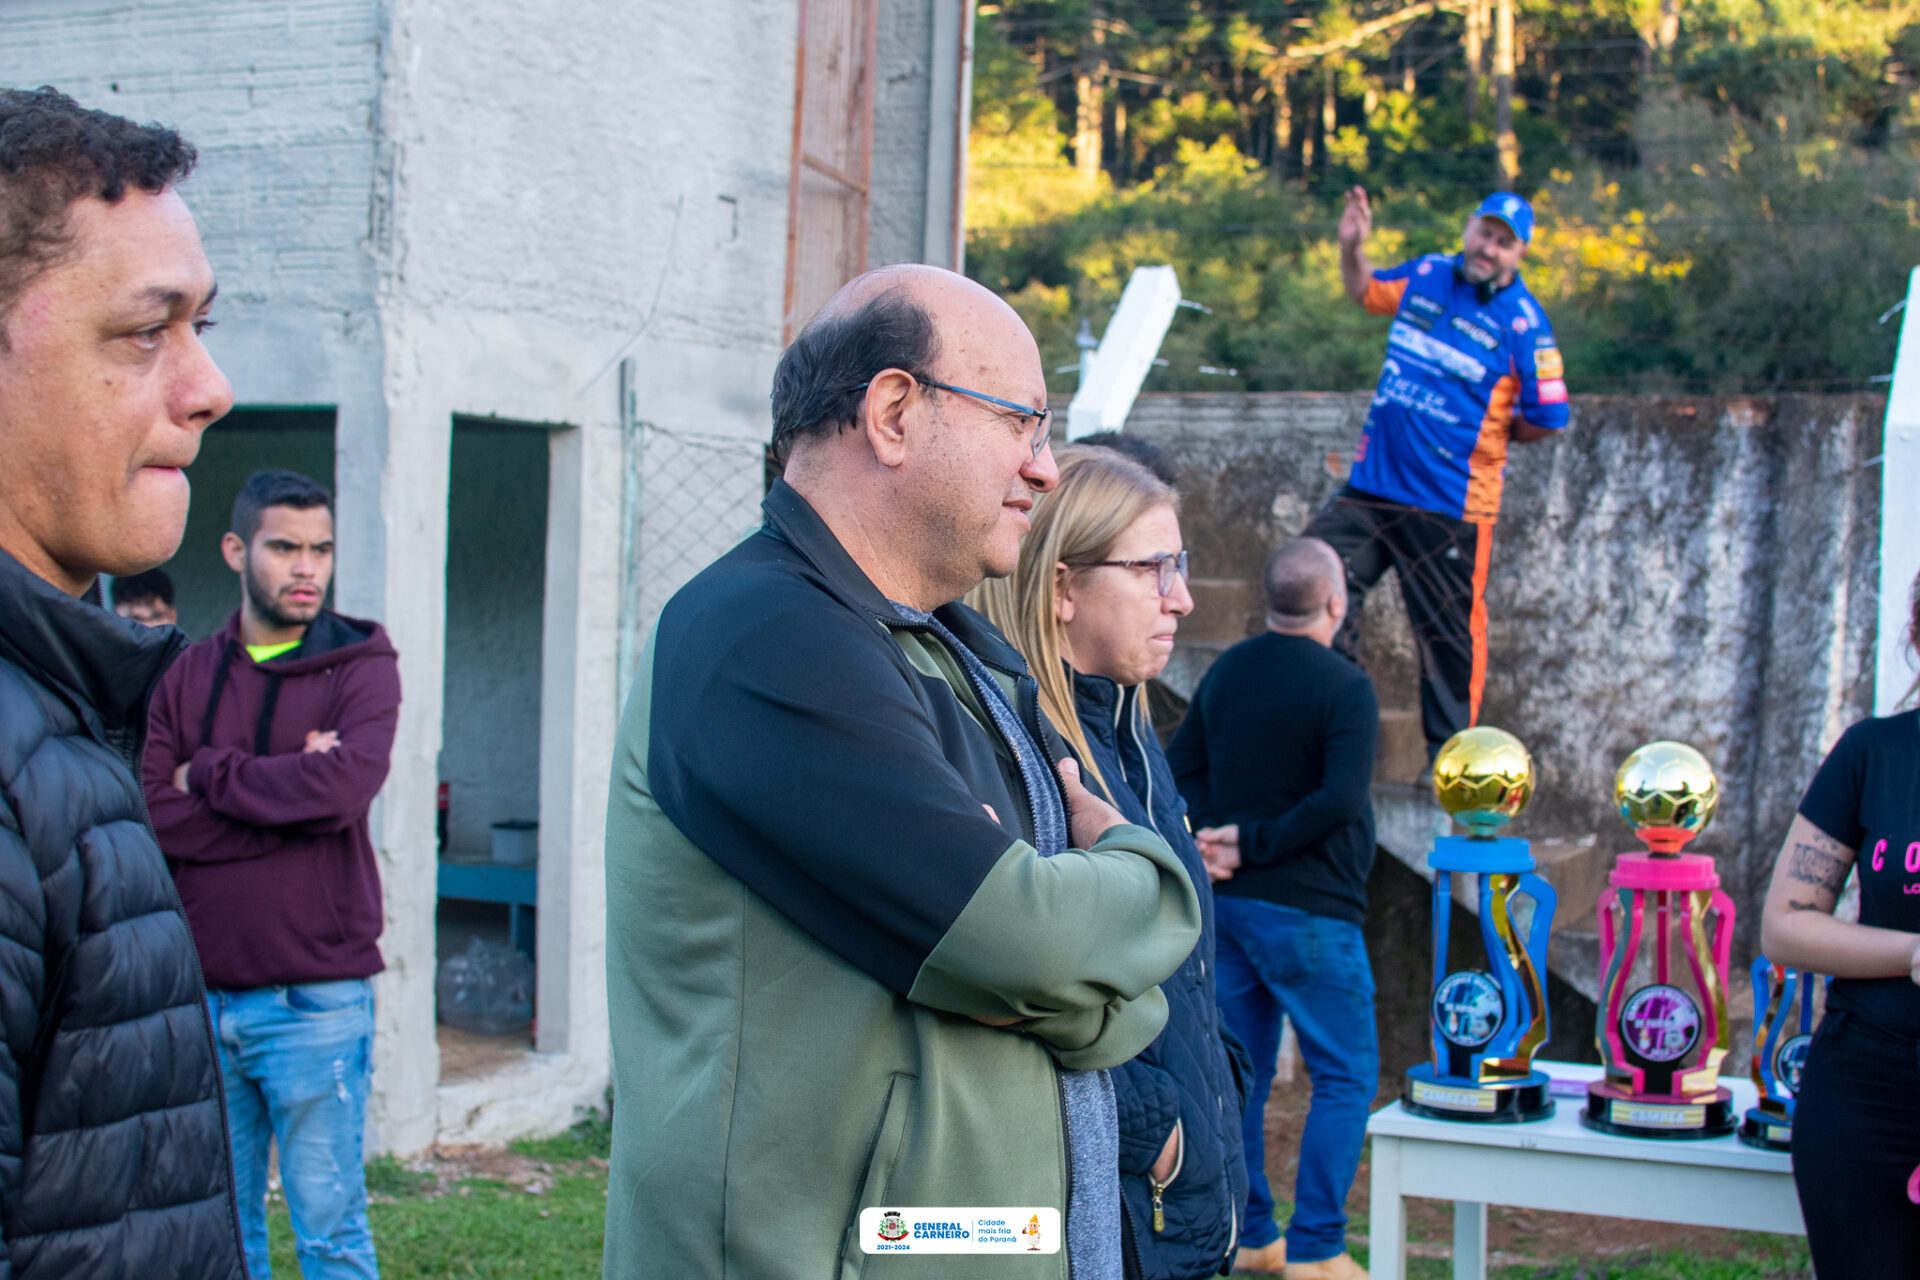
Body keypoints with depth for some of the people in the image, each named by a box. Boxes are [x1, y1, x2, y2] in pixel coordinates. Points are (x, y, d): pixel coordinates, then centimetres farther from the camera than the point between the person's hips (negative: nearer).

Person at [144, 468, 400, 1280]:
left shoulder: (361, 666, 0)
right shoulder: (188, 674, 9)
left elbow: (344, 785, -19)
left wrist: (210, 776, -6)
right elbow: (152, 816, -4)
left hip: (314, 998, -4)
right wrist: (291, 795, -12)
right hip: (201, 994, 4)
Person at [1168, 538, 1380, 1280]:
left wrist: (1212, 835, -4)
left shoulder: (1225, 671, 9)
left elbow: (1181, 768, 9)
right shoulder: (1344, 688, -13)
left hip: (1229, 904, 7)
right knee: (1346, 1077, 3)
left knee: (1241, 1071, 14)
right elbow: (1338, 801, -22)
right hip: (1305, 911, -7)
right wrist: (1252, 844, -15)